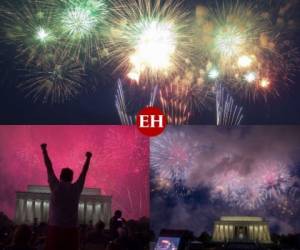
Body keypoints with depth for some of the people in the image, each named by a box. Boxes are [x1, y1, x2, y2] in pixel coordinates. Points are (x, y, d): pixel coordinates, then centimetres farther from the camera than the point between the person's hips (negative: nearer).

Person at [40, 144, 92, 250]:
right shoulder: (76, 188, 6)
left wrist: (44, 150, 15)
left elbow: (49, 167, 7)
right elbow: (84, 172, 19)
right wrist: (88, 158, 32)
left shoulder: (56, 186, 0)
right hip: (72, 229, 2)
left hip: (55, 228, -2)